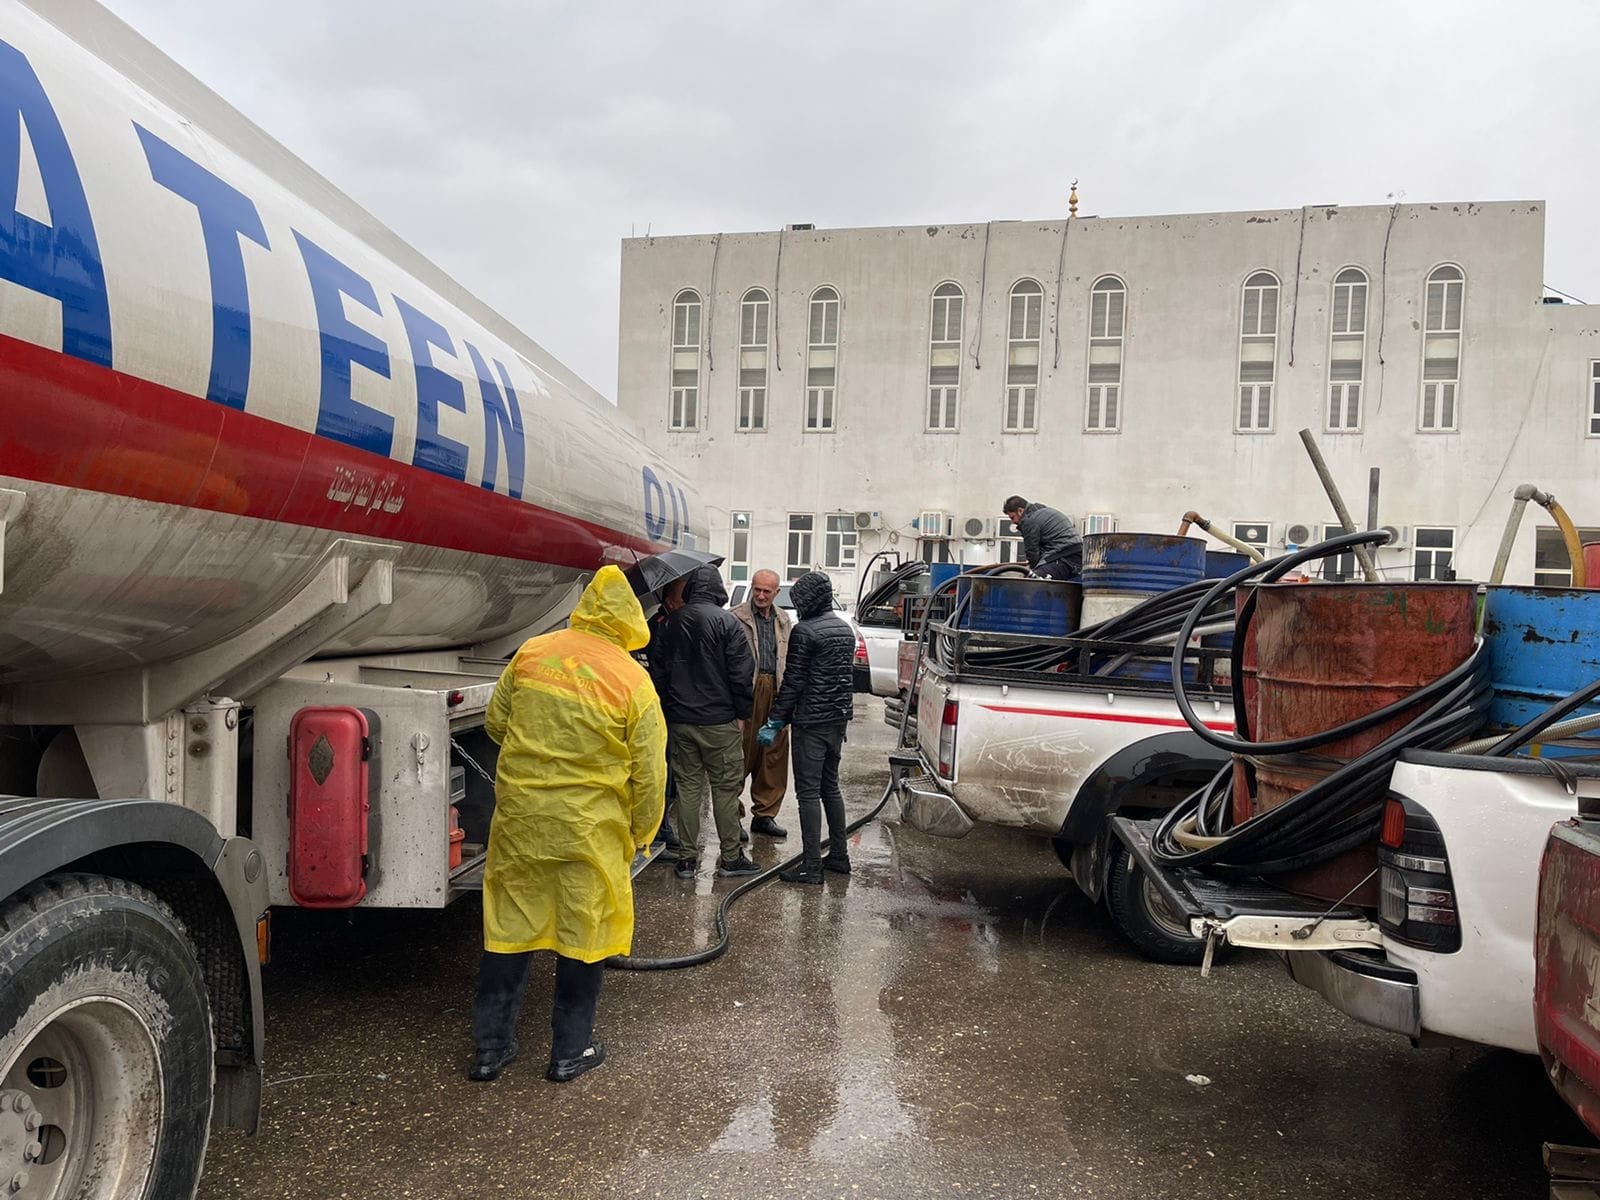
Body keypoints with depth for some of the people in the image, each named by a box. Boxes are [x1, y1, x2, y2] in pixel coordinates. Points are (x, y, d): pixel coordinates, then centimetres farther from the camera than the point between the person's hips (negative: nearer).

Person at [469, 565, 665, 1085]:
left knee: (508, 925, 15)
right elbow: (649, 773, -6)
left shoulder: (531, 652, -1)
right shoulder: (633, 681, -10)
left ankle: (490, 1046, 26)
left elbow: (496, 723, 10)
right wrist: (640, 833, 7)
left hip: (519, 812, 4)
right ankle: (571, 1050, 24)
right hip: (589, 825, -3)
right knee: (583, 931, 12)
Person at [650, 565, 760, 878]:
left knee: (688, 787, 11)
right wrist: (741, 714, -3)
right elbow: (742, 672, -11)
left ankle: (687, 858, 14)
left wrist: (666, 711, 17)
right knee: (725, 788, 5)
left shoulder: (671, 623, 6)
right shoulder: (727, 621, -10)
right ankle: (730, 858, 11)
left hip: (679, 720, 4)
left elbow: (658, 671, 11)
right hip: (720, 721, -4)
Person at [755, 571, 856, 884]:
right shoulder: (845, 629, 11)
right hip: (839, 718, 8)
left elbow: (793, 681, -16)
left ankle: (811, 865, -1)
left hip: (811, 722, -8)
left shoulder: (804, 631, -14)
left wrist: (775, 722, -11)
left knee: (808, 792, -3)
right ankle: (839, 855, 24)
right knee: (830, 787, 18)